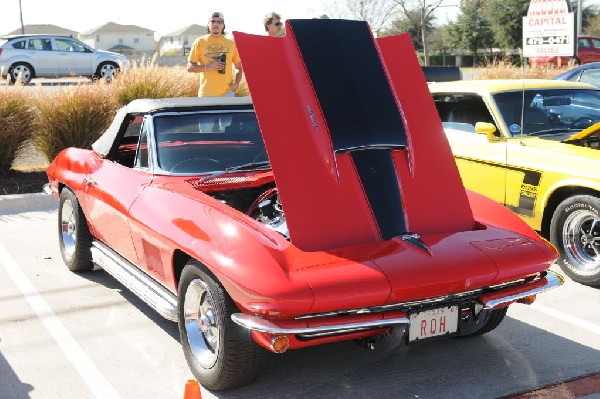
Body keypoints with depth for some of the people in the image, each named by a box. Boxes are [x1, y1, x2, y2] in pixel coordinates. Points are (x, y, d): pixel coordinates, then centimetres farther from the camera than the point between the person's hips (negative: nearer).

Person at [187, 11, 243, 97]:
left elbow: (239, 67, 16)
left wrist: (236, 83, -3)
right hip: (206, 94, -1)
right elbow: (190, 67, 2)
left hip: (227, 92, 1)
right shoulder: (199, 42, 5)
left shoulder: (231, 44, 10)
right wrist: (209, 67, -13)